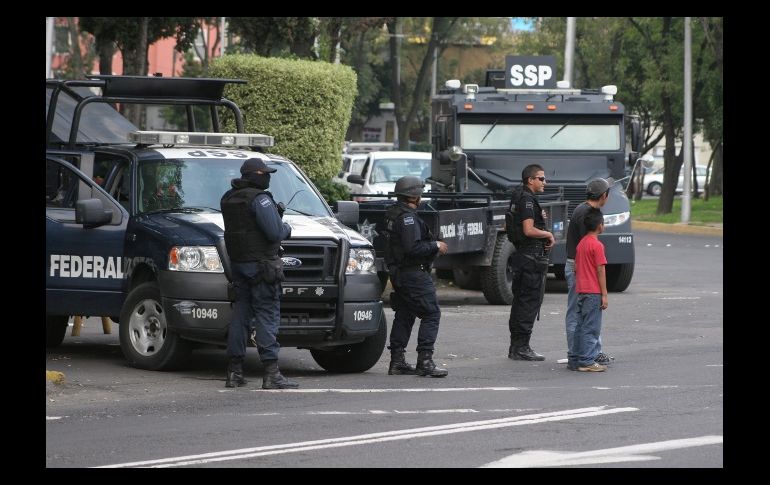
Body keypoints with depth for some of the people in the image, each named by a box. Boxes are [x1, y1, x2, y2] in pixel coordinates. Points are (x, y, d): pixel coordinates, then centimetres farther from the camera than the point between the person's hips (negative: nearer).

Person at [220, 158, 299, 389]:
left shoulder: (228, 199, 12)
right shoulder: (259, 199, -14)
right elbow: (275, 232, -20)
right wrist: (287, 229, 4)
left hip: (237, 263, 8)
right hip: (260, 264, -8)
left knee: (240, 315, 11)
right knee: (267, 317, -7)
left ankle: (234, 372, 11)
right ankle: (271, 374, -11)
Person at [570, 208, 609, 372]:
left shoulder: (581, 243, 12)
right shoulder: (597, 245, -13)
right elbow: (600, 270, -14)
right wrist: (604, 294, -12)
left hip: (581, 291, 8)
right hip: (594, 292, -8)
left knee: (580, 327, 13)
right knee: (591, 328, -6)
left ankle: (574, 359, 16)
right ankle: (586, 362, -6)